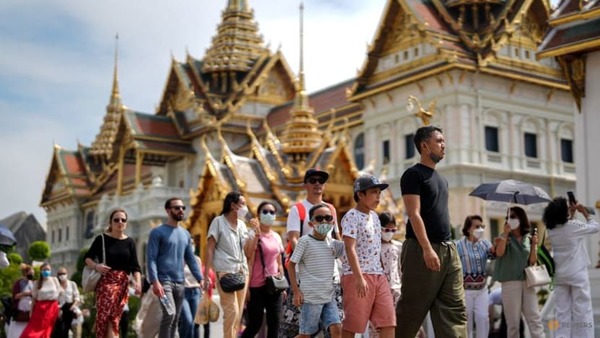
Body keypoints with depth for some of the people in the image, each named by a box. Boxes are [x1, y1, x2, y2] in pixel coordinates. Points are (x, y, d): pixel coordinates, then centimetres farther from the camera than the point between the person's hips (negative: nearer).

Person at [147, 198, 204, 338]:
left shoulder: (186, 234, 15)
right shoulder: (158, 232, -4)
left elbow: (191, 259, 17)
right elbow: (151, 259, -10)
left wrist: (200, 279, 5)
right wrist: (155, 281, -21)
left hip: (180, 283, 6)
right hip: (164, 281, -6)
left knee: (175, 319, 8)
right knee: (170, 314, -21)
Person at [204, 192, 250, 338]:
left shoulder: (242, 224, 16)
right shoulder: (218, 222, -1)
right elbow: (209, 249, -5)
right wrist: (206, 274, -11)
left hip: (242, 272, 6)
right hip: (225, 272, -6)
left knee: (238, 312, 6)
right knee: (232, 311, -14)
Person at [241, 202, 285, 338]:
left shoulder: (277, 237, 12)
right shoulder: (253, 235, -6)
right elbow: (249, 260, -21)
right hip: (257, 286, -6)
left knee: (274, 323, 2)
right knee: (255, 324, -1)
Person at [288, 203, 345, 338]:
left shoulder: (333, 243, 8)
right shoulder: (305, 241, -6)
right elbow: (291, 265, -4)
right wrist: (296, 291, -8)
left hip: (329, 296, 5)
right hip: (310, 297, -5)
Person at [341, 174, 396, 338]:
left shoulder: (374, 216, 17)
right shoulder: (352, 217, -9)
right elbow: (350, 249, -18)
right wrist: (359, 278, -25)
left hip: (378, 275, 8)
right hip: (356, 276, -8)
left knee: (388, 320, -1)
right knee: (352, 324, -1)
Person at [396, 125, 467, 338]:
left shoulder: (441, 179, 19)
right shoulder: (414, 174, -6)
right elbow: (414, 214, -15)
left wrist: (447, 246, 16)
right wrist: (427, 249, -24)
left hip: (448, 250, 8)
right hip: (421, 250, -8)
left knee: (455, 311, 1)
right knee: (411, 311, -1)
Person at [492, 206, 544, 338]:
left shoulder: (528, 238, 10)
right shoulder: (505, 237, 4)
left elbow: (532, 261, 7)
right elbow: (499, 253, -16)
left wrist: (534, 245, -5)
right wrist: (505, 233, -15)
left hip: (527, 281, 2)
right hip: (510, 282, -2)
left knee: (535, 318, -2)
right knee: (513, 321, 1)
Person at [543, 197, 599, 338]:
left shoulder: (551, 230, 0)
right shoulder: (574, 226, -15)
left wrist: (572, 213, 18)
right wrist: (584, 212, 9)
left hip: (560, 275, 5)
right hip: (577, 274, -5)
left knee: (562, 312, 7)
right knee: (582, 311, 0)